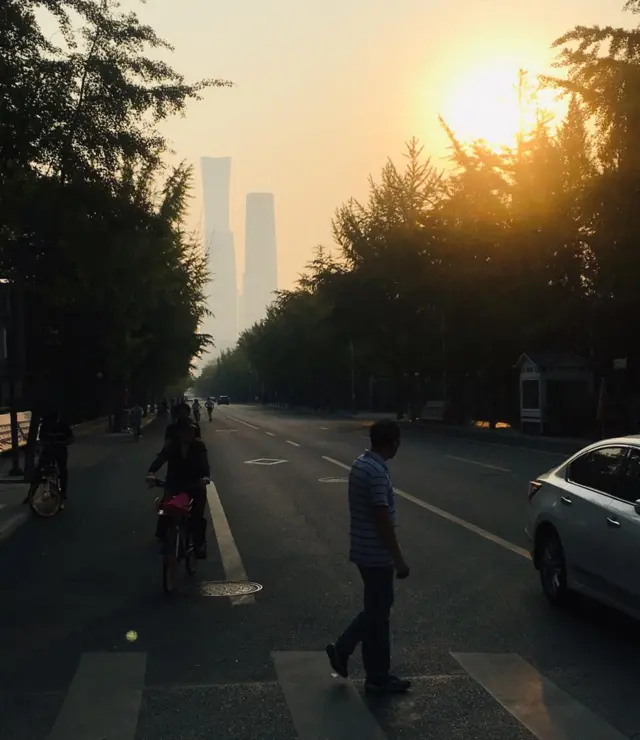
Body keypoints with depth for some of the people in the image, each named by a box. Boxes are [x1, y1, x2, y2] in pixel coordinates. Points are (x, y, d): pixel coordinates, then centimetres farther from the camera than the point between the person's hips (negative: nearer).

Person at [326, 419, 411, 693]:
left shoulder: (360, 464, 8)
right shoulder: (377, 472, -23)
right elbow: (382, 519, -24)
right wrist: (398, 559, -18)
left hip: (364, 549, 9)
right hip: (376, 553, -9)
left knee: (375, 609, 21)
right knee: (378, 614, 3)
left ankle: (342, 649, 23)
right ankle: (378, 678, 15)